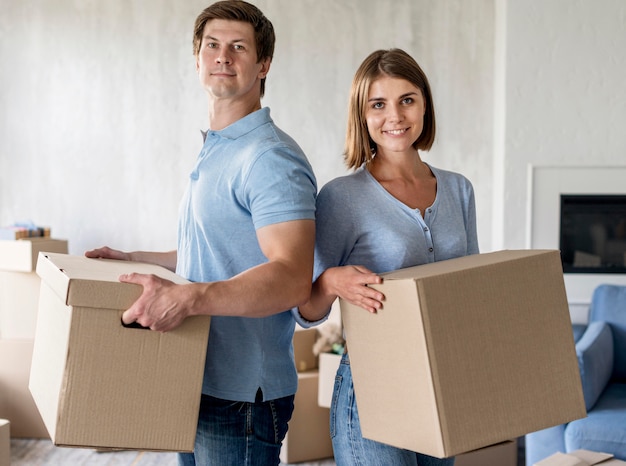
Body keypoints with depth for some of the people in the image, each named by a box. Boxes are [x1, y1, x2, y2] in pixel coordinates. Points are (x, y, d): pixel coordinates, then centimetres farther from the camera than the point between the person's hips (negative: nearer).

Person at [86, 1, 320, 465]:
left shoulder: (270, 158, -18)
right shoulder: (212, 153, 15)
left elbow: (292, 278, -30)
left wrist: (188, 297, -41)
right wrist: (134, 259, 22)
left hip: (241, 395, -9)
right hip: (195, 386, 9)